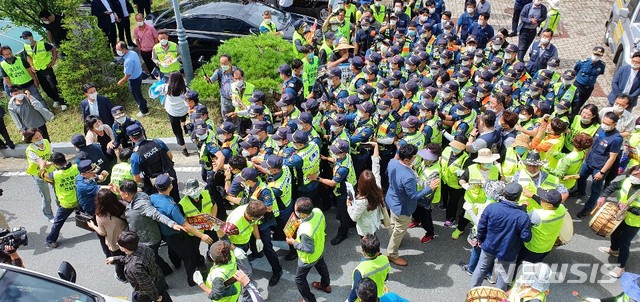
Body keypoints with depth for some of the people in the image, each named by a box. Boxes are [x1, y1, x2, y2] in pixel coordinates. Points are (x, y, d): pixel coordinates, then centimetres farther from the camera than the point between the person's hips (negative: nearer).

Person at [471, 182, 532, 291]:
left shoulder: (491, 207, -21)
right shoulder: (522, 216, -28)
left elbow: (481, 226, -11)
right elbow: (526, 237, -18)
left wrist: (480, 239, 7)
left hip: (489, 246, 3)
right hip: (507, 252, -2)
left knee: (481, 268, 25)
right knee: (503, 276, 20)